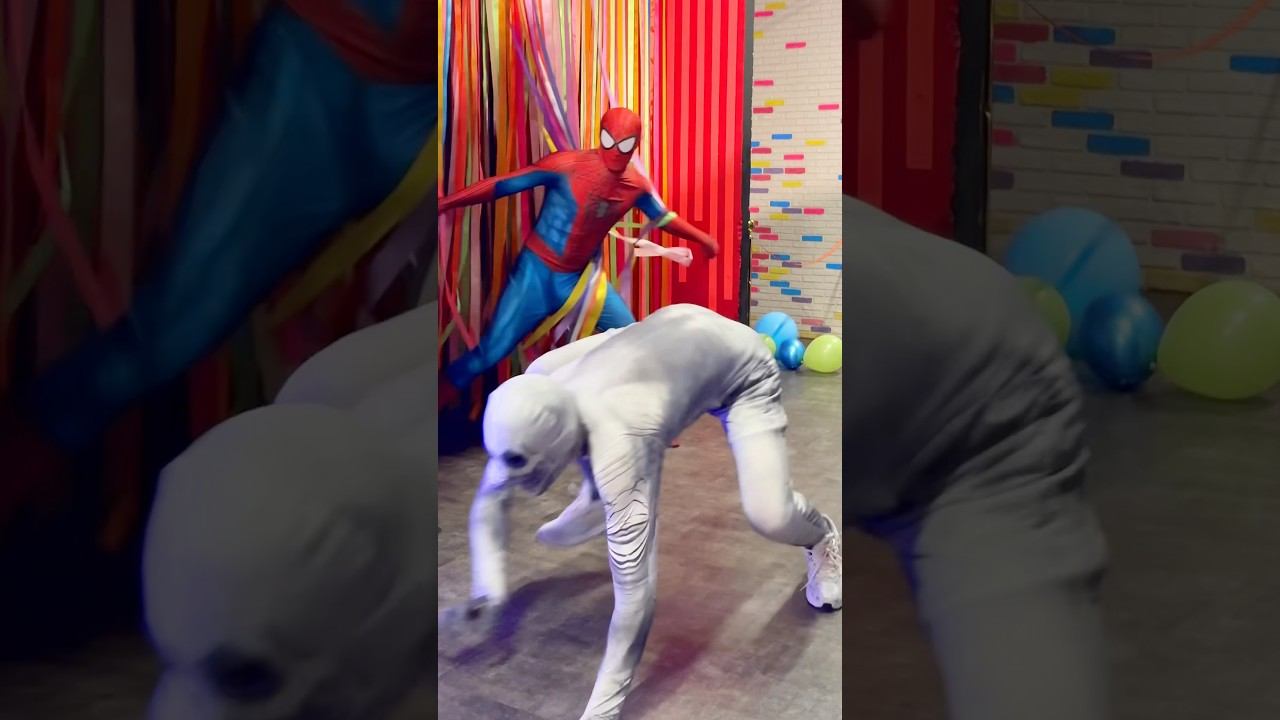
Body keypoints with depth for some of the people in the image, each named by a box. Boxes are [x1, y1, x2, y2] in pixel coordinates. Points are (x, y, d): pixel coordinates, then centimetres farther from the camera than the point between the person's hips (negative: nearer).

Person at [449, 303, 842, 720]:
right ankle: (598, 505, 49)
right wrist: (488, 577, -25)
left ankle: (822, 540, 14)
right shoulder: (532, 415, -24)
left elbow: (635, 587, -45)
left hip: (739, 365, -7)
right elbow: (490, 496, -6)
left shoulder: (615, 447, -44)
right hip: (673, 334, 7)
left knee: (769, 516, -23)